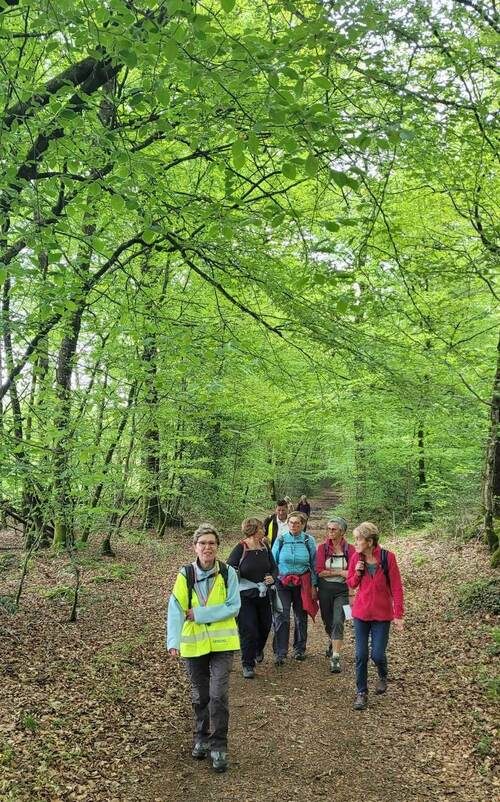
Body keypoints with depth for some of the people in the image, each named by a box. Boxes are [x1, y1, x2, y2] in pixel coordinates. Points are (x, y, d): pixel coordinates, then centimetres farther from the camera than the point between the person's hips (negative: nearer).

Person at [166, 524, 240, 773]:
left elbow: (233, 607, -14)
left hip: (222, 642, -1)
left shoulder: (228, 573, -9)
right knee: (200, 695, 16)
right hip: (194, 643, 1)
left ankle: (219, 746, 9)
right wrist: (173, 641, -25)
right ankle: (201, 738, 38)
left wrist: (198, 614, -18)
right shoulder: (185, 575, -8)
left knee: (218, 695, -8)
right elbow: (176, 610, -14)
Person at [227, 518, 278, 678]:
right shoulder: (240, 548, -15)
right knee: (248, 630, -4)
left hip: (263, 595, 5)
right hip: (245, 597, -5)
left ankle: (258, 650, 49)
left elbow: (274, 568, 8)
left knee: (265, 626, 18)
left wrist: (272, 578, -12)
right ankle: (248, 665, 13)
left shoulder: (265, 547, 0)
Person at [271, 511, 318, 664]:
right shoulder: (281, 540, -1)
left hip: (302, 584, 1)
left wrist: (314, 586, 0)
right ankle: (280, 653, -1)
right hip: (283, 583, -1)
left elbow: (314, 564, 3)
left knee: (301, 617, 12)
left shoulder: (309, 541, -1)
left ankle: (299, 649, 28)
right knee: (281, 617, -7)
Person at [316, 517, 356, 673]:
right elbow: (319, 571, -9)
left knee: (338, 622, -13)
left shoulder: (349, 549, -5)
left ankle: (335, 658, -10)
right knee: (328, 621, 17)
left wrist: (332, 571, -15)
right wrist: (341, 572, -13)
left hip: (342, 590, -2)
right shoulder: (322, 547, -3)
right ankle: (332, 642, 47)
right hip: (325, 589, 2)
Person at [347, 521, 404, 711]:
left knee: (377, 654, 0)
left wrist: (398, 614, -11)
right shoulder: (356, 558, -5)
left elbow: (396, 588, -10)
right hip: (361, 612, 3)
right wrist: (357, 573, -13)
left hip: (382, 613, -2)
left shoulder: (387, 557, -15)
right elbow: (351, 583, 8)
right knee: (361, 655, 2)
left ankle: (382, 677, 34)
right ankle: (361, 692, 18)